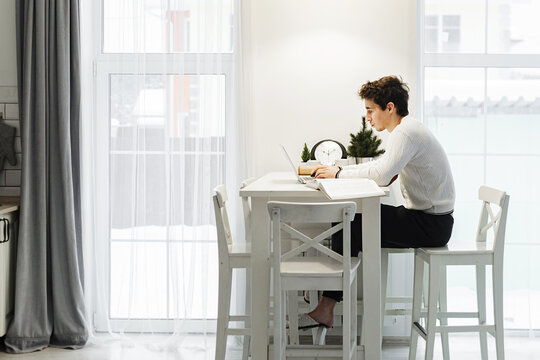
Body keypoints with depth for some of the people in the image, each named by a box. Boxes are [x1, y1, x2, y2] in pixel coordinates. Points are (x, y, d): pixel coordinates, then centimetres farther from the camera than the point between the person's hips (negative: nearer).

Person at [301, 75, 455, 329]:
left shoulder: (406, 133, -18)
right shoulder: (407, 130, 16)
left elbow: (382, 175, -31)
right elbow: (381, 169, 21)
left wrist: (340, 174, -16)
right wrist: (338, 169, 9)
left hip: (431, 223, -10)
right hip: (425, 216, 10)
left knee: (350, 229, -14)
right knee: (350, 221, 5)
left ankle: (325, 310, -7)